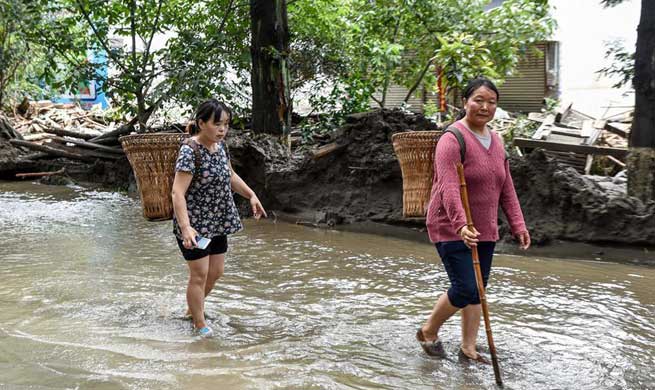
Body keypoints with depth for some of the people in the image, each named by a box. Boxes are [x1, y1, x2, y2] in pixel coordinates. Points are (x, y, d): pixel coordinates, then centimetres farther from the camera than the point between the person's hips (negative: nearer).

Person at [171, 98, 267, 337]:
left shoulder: (220, 145, 3)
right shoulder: (190, 151, -22)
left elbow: (230, 176, 21)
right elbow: (178, 193, -29)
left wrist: (251, 195, 18)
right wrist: (186, 228, -39)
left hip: (218, 222, 8)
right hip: (195, 224, -8)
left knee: (216, 272, 16)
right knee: (199, 274, 0)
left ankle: (194, 308, 39)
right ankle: (200, 324, 17)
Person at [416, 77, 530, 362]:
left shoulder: (496, 141, 10)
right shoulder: (453, 139, -15)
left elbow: (506, 188, 15)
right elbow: (449, 187, -28)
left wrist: (518, 224, 8)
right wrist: (461, 225, -40)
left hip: (484, 231, 7)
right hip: (451, 229, -7)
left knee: (477, 290, 10)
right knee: (465, 289, -10)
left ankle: (468, 348, 23)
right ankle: (428, 332, 14)